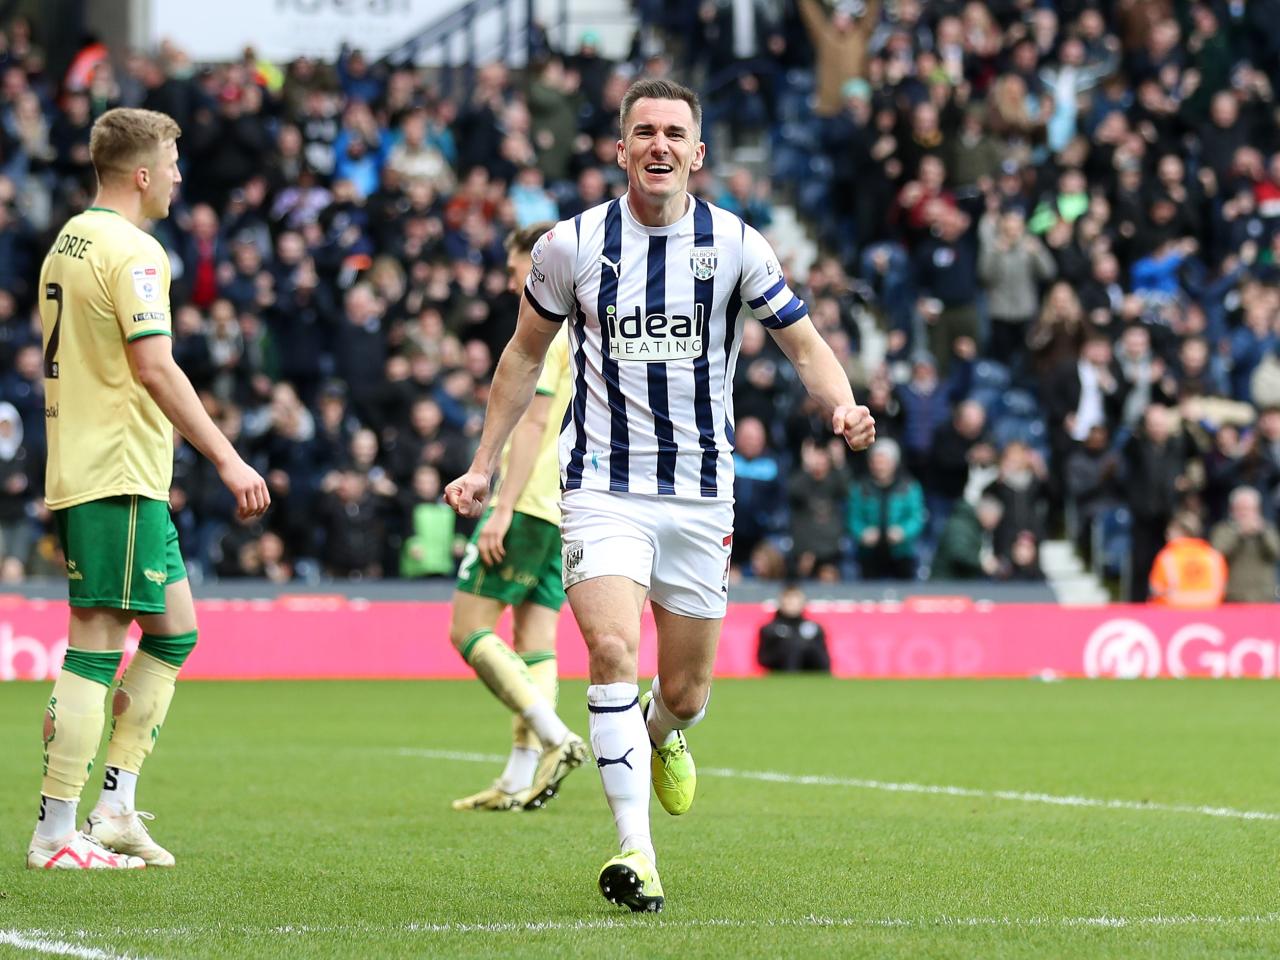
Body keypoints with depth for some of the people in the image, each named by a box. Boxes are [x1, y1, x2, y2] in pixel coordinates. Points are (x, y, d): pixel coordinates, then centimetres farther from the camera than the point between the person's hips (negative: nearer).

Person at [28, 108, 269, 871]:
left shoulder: (70, 241, 17)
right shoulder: (130, 250, -13)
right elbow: (155, 368, -20)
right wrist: (228, 459, -19)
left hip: (80, 468, 10)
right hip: (118, 478, -10)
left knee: (175, 629, 14)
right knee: (95, 650, -7)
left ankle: (116, 808, 11)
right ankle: (57, 836, -6)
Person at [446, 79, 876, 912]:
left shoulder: (735, 246, -3)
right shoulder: (572, 245, -2)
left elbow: (806, 343, 4)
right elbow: (526, 353, 13)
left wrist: (843, 407, -17)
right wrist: (485, 463, 12)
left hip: (701, 494, 1)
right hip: (603, 489, -1)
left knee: (686, 695, 7)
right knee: (613, 651, -23)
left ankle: (661, 736, 46)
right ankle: (635, 846, -21)